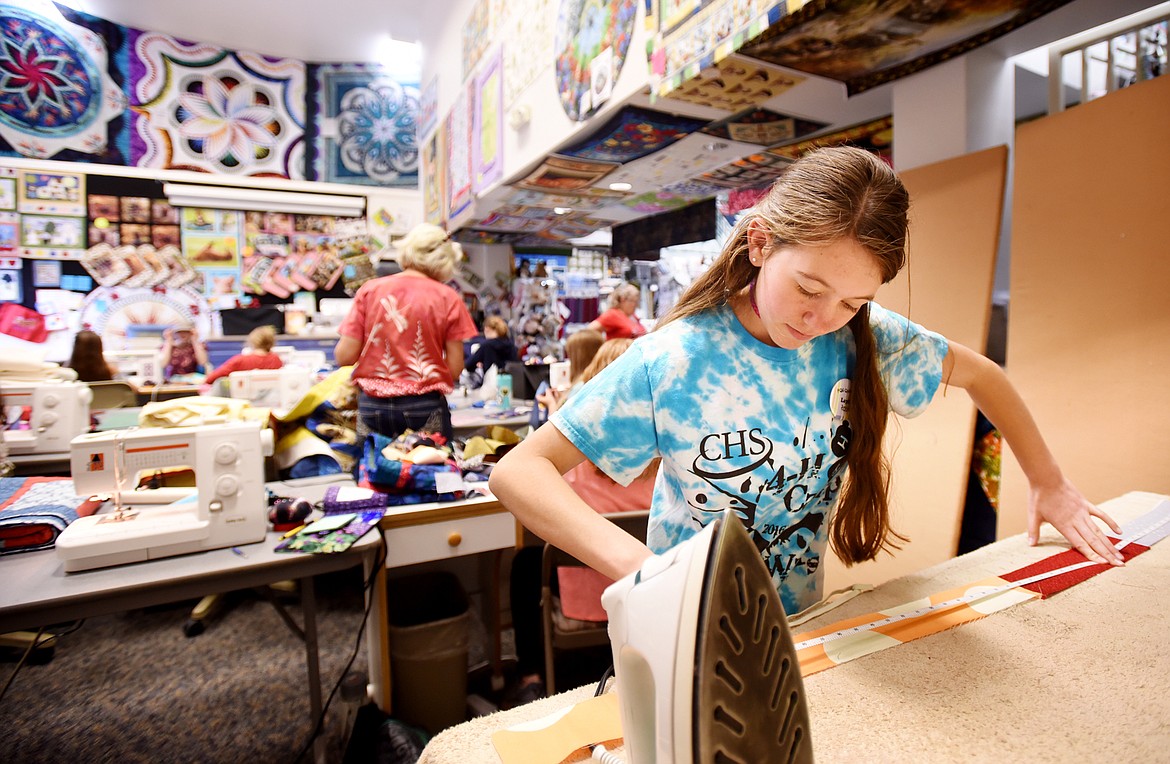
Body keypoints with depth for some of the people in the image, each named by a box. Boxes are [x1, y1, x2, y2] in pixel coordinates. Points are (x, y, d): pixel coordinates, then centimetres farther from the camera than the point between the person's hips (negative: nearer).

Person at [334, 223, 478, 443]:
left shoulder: (369, 289, 1)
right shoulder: (448, 298, -4)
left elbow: (344, 356, 0)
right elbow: (455, 367, -4)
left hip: (371, 407, 3)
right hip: (424, 407, -2)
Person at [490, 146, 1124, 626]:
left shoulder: (866, 340, -11)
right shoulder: (670, 362, -24)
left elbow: (978, 374, 10)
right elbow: (517, 471, -25)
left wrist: (1048, 484, 9)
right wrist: (633, 561, -38)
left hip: (803, 626, 5)